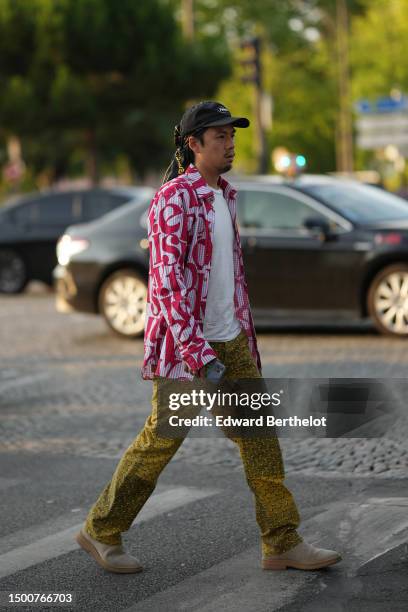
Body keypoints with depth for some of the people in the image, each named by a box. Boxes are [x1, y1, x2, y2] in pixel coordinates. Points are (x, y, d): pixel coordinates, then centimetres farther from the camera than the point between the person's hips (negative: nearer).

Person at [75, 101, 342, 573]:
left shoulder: (223, 197, 12)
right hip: (185, 342, -8)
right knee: (160, 440, 0)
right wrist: (194, 348, -28)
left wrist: (246, 338, 20)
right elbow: (165, 276, -21)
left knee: (259, 433, 3)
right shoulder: (174, 198, -14)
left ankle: (282, 543, 7)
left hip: (230, 339, 8)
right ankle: (101, 532, 16)